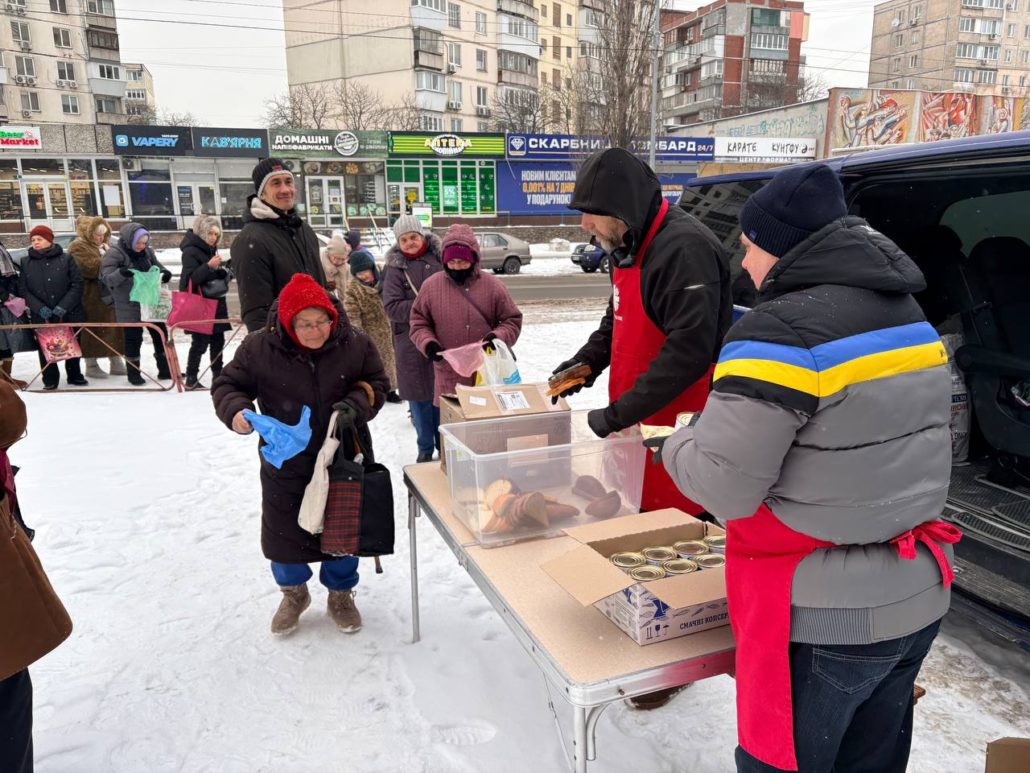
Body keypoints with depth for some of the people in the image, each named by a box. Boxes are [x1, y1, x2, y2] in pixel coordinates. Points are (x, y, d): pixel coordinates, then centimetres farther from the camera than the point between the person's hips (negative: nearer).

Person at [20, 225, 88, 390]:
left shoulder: (66, 259, 0)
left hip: (68, 313, -1)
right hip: (41, 316, 1)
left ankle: (74, 376, 24)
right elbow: (24, 290, 2)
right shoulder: (25, 263, 6)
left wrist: (63, 306, -14)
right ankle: (50, 380, 12)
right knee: (45, 348, 2)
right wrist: (39, 308, -13)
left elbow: (77, 284, -5)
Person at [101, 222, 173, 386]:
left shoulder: (146, 251, 4)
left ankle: (164, 369, 22)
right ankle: (134, 373, 16)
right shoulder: (114, 253, -13)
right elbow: (107, 278, -17)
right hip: (129, 305, -6)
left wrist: (164, 273, -5)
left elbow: (156, 265, 18)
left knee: (161, 333, 10)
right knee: (133, 338, 1)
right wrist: (121, 273, -38)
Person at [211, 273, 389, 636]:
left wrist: (356, 404, -20)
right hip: (286, 465, 0)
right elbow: (227, 385, -2)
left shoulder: (354, 343, -11)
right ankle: (294, 592, 42)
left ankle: (341, 593, 40)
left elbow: (377, 385, 1)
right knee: (285, 532, 13)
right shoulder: (259, 347, -13)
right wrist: (236, 410, -24)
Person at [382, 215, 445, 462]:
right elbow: (391, 306, -8)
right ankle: (425, 449, 21)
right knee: (419, 396, 6)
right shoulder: (395, 267, 0)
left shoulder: (438, 258, 3)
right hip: (411, 342, -1)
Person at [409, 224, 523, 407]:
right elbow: (419, 323, 7)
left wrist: (498, 337, -16)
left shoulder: (493, 286, -2)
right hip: (449, 378, 0)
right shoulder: (431, 286, -1)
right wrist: (428, 343, -12)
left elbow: (513, 321, 4)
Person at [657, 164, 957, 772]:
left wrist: (678, 444, -3)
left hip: (826, 619, -8)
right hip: (918, 599, 8)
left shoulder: (783, 330, -23)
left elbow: (721, 487, -24)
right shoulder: (909, 314, 5)